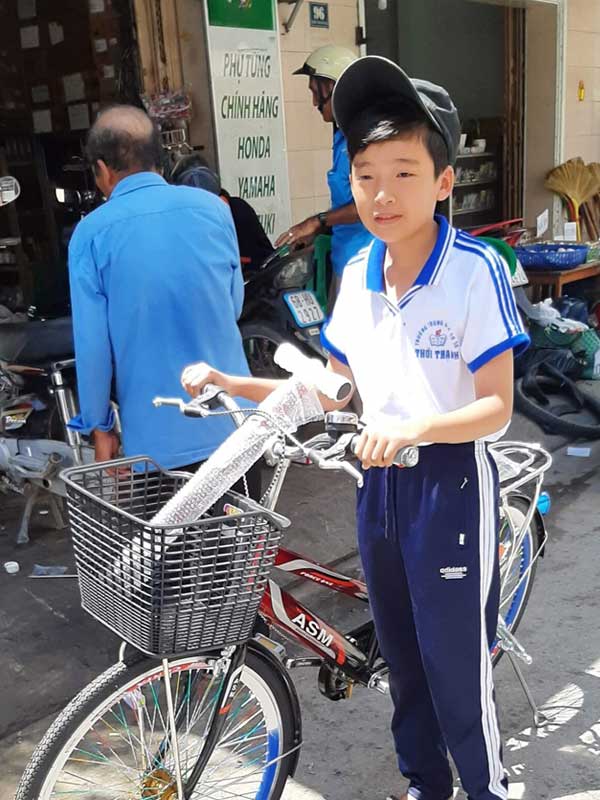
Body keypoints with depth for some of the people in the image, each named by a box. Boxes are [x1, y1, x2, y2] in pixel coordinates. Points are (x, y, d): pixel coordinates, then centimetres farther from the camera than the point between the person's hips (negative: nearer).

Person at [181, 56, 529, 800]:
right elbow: (334, 391, 8)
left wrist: (413, 428, -33)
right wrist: (231, 384, 0)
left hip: (449, 482, -6)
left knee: (456, 666, 5)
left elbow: (496, 410, -16)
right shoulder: (356, 274, 1)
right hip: (378, 481, 6)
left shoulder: (475, 270, -17)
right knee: (402, 656, 20)